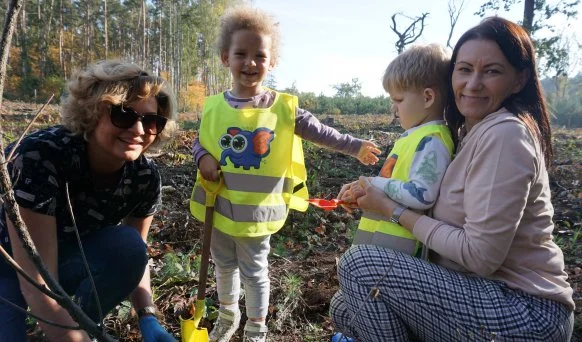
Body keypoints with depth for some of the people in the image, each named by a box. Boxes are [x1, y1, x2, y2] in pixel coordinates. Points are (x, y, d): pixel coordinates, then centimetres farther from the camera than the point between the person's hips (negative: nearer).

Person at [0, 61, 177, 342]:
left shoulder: (144, 177, -20)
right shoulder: (40, 156, -35)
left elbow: (134, 256, -6)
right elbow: (36, 284, -34)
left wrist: (148, 319, -20)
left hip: (66, 258, 4)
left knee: (126, 247, -25)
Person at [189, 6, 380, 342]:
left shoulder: (283, 107, -10)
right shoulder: (214, 106, -3)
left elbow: (318, 131, -4)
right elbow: (199, 142, 8)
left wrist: (355, 146, -7)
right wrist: (203, 158, -13)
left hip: (256, 211, -3)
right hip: (219, 206, 4)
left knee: (255, 271, 11)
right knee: (224, 266, 23)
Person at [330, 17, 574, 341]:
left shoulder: (505, 134, -20)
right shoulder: (472, 132, 9)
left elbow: (480, 256, -23)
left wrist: (392, 209, -16)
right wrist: (375, 193, 0)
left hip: (525, 313, -8)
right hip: (489, 292, 9)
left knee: (359, 263, -19)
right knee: (345, 308, 7)